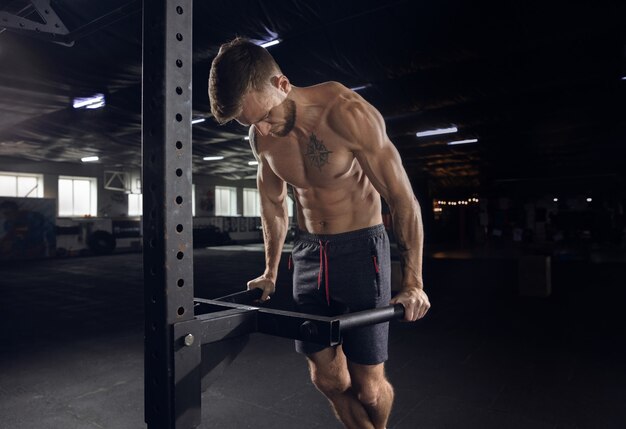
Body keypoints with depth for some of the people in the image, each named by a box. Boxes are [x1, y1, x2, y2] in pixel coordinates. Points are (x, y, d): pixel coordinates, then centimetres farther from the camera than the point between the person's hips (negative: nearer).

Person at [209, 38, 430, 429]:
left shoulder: (347, 113, -20)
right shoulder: (261, 137, -1)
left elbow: (402, 198, -16)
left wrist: (413, 283, -15)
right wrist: (270, 272, 19)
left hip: (360, 249, -5)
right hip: (308, 252, 5)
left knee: (368, 385, 0)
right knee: (326, 376, 8)